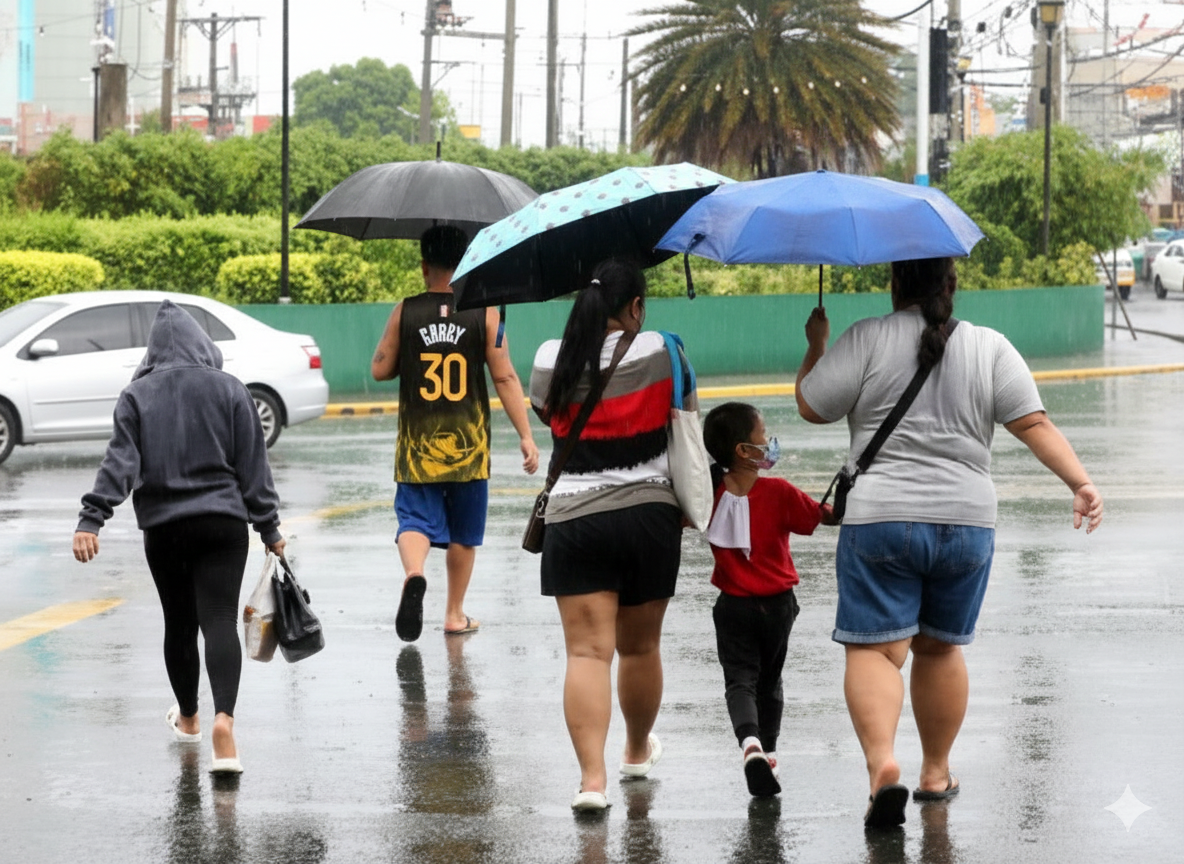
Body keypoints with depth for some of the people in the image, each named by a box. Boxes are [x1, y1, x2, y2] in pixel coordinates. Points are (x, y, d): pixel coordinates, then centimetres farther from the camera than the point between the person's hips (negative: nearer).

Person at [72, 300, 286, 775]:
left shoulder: (137, 396, 1)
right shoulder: (230, 390, 2)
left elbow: (119, 464, -8)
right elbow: (253, 465, 2)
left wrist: (91, 520, -12)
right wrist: (269, 527, 7)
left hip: (163, 527, 1)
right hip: (222, 522, -1)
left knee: (179, 624, 17)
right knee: (220, 620, -8)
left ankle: (188, 718, 34)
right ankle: (224, 718, -29)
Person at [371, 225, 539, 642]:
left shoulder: (405, 313, -3)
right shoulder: (484, 314, -4)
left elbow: (380, 370, 2)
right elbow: (505, 378, -6)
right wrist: (526, 435, -3)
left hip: (418, 443, 0)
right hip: (468, 444, 1)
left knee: (416, 520, -1)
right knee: (464, 533, 14)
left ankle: (414, 574, -33)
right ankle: (455, 614, 22)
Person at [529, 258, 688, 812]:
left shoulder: (550, 362, 0)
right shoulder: (660, 353, -5)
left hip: (573, 519, 0)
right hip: (649, 514, 0)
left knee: (587, 650, -4)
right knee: (640, 646, 17)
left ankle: (591, 776, -17)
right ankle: (638, 751, 38)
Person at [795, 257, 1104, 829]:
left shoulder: (867, 341, -5)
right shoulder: (991, 348, 4)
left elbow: (812, 407, -2)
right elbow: (1033, 424, -4)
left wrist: (816, 346, 13)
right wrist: (1080, 482, -5)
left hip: (879, 518, -3)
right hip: (967, 523, 3)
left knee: (874, 650, -4)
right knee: (941, 648, 18)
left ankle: (881, 763, -25)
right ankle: (936, 772, 27)